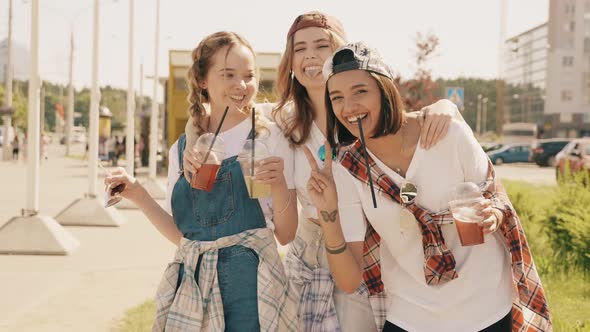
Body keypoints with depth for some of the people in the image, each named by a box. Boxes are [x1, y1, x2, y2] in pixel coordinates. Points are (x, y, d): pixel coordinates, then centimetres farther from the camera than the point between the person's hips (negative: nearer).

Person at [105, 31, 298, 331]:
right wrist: (138, 195, 0)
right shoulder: (182, 149, 6)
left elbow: (285, 235, -4)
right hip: (192, 283, 3)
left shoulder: (268, 138, -4)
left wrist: (278, 184, -21)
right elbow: (183, 235, 9)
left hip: (249, 284, -3)